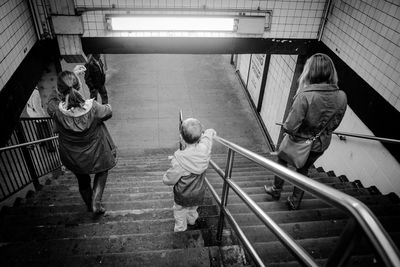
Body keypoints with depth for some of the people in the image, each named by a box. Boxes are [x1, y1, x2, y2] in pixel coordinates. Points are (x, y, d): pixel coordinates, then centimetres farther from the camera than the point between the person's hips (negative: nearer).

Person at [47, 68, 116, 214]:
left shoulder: (55, 110, -31)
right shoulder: (92, 107, -33)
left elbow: (54, 96, -5)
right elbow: (108, 113, -9)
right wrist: (107, 106, 14)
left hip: (72, 157, 2)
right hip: (96, 153, -1)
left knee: (82, 180, 29)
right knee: (102, 172, 32)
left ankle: (89, 205, 53)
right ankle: (96, 203, 22)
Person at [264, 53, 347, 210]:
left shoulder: (305, 96, -34)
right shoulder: (341, 97, -17)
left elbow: (290, 127, -31)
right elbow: (334, 124, -2)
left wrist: (286, 128, -9)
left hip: (299, 142, -4)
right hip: (320, 145, 4)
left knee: (281, 162, 28)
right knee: (303, 170, 29)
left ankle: (276, 191, 47)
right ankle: (295, 201, 44)